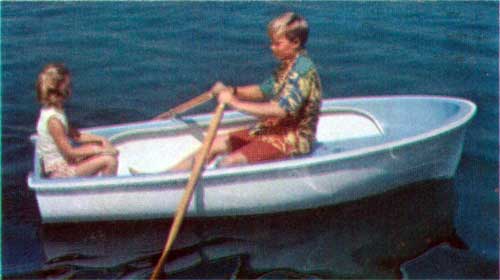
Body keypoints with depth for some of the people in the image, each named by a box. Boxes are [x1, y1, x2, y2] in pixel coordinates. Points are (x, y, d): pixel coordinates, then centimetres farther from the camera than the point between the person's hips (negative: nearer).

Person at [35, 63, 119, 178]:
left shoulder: (55, 110, 4)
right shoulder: (54, 120, -26)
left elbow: (75, 136, 12)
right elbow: (69, 152, -22)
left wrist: (100, 139, 3)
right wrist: (97, 150, -14)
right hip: (60, 171, -10)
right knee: (110, 161, -16)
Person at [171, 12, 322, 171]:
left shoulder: (303, 70, -21)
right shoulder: (287, 66, 9)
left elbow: (280, 110, -30)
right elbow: (264, 90, 18)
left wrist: (236, 103, -28)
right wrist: (231, 91, 0)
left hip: (292, 142, -9)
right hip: (270, 130, 9)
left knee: (228, 162, -23)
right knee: (215, 145, 1)